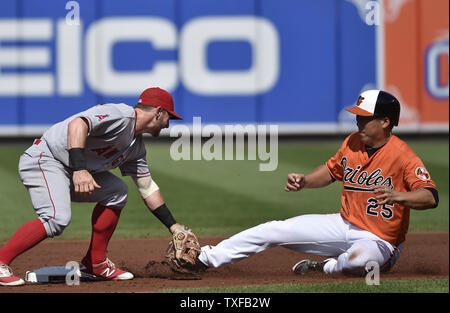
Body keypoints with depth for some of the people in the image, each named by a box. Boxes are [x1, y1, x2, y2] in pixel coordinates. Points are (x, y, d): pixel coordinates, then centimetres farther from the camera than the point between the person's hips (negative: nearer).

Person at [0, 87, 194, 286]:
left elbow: (147, 187, 20)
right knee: (57, 218, -28)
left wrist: (173, 226, 16)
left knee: (117, 192, 11)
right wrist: (80, 170, -41)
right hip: (43, 160, -10)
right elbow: (77, 124, -32)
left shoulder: (136, 146, 14)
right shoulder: (121, 115, -17)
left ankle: (94, 264, 12)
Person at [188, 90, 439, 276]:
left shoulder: (402, 155, -20)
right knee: (274, 230, 0)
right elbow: (331, 170, 20)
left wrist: (397, 196, -46)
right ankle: (206, 259, 7)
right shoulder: (352, 143, 2)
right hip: (344, 226, 7)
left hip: (378, 241, -7)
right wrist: (305, 181, 0)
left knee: (358, 259, -43)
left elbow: (431, 197, -29)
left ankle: (327, 266, -8)